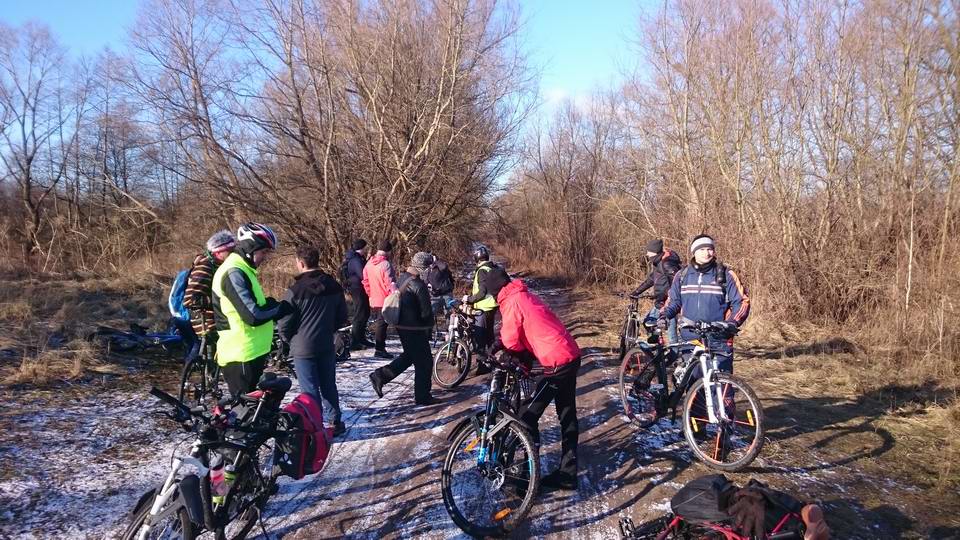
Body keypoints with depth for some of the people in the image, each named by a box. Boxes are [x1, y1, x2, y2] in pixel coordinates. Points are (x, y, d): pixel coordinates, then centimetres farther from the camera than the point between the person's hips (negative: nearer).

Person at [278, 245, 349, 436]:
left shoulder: (296, 290, -17)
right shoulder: (334, 286, 0)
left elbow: (284, 324, -12)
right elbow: (342, 316, 10)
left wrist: (289, 339, 7)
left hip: (303, 348, -5)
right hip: (327, 345, 5)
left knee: (310, 390, 4)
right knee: (328, 385, 18)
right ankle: (335, 422, 26)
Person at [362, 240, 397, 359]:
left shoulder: (369, 263, 7)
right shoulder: (385, 264, -17)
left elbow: (365, 281, 14)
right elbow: (390, 283, -21)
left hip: (373, 301, 8)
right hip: (384, 301, -8)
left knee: (378, 323, 18)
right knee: (382, 324, -3)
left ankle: (379, 346, 28)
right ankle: (379, 349, -1)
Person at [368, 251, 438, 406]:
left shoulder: (403, 277, 3)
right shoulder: (419, 285, -24)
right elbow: (426, 312, -22)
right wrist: (429, 325, 1)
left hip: (401, 325, 9)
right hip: (415, 329, -9)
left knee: (409, 356, 25)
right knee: (424, 362, 5)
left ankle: (380, 375, 18)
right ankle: (423, 396, 15)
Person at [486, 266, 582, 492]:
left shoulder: (511, 302, -11)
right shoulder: (525, 295, 17)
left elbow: (511, 340, -10)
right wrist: (502, 343, 6)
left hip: (557, 363, -10)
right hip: (571, 356, 10)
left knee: (527, 416, -1)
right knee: (567, 416, 15)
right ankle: (567, 474, 25)